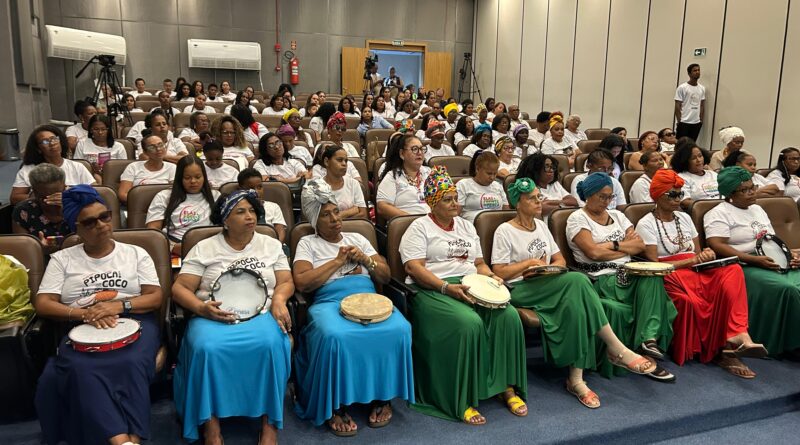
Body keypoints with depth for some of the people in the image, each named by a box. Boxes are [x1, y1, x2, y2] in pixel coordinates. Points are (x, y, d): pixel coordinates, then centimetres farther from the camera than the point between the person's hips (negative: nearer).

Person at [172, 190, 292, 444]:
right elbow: (179, 287, 5)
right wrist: (201, 308, -15)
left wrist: (278, 299, -12)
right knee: (206, 348, -35)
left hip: (261, 314, 1)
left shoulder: (271, 245, 14)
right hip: (213, 316, -1)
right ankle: (211, 424, -20)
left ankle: (269, 421, -20)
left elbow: (286, 282, 12)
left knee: (270, 344, -33)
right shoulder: (204, 248, 8)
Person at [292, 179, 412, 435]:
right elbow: (302, 283, -4)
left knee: (398, 330, -28)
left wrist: (365, 260, 0)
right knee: (334, 336, -38)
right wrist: (338, 261, -2)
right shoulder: (308, 243, 13)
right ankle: (336, 406, -17)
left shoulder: (357, 238, 23)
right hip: (330, 303, -3)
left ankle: (382, 397, -9)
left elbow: (385, 276, 19)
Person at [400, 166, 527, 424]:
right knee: (469, 323, -34)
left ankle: (507, 386, -11)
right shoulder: (420, 228, 2)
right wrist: (447, 287, -22)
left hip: (472, 287, 6)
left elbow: (479, 263, 24)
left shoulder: (466, 226, 22)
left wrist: (491, 276, 0)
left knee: (508, 316, -21)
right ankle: (462, 399, -23)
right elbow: (413, 268, -11)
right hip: (434, 291, -6)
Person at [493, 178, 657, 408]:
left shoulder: (541, 225, 20)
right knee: (577, 280, -32)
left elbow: (560, 260, 21)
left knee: (576, 304, -32)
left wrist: (544, 267, -1)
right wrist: (529, 262, -7)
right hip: (520, 290, -6)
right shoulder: (505, 231, -1)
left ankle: (576, 378, -32)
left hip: (546, 285, 6)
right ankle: (616, 349, -27)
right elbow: (499, 273, -6)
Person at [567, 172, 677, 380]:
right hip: (601, 280, -6)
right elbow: (593, 252, -13)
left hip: (628, 275, 6)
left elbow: (640, 245, 11)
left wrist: (614, 245, -5)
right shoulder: (577, 219, 1)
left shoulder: (616, 215, 21)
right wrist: (624, 245, 1)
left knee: (653, 279, -26)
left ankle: (649, 340, -29)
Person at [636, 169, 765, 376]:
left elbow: (697, 252, 22)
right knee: (692, 300, -39)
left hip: (696, 270, 6)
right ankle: (719, 350, -22)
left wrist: (705, 254, -3)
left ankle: (737, 335, -36)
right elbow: (653, 264, -8)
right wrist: (692, 260, -12)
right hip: (672, 276, -6)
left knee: (733, 270, -26)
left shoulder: (684, 217, 21)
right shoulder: (646, 224, 0)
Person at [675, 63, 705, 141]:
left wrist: (701, 120, 7)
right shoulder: (682, 87, -5)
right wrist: (679, 121, -11)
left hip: (696, 123, 5)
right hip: (684, 122, -5)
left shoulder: (702, 88, 11)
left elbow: (702, 106, 14)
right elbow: (677, 106, -7)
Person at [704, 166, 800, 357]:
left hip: (777, 264, 8)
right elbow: (717, 246, -16)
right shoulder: (719, 214, -4)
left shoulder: (757, 209, 22)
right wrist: (755, 260, -20)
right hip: (746, 268, -8)